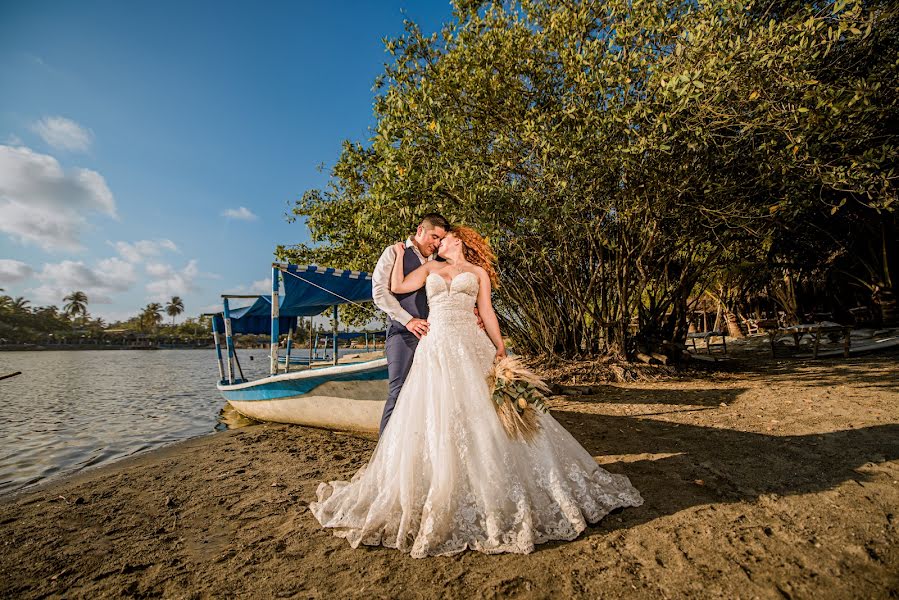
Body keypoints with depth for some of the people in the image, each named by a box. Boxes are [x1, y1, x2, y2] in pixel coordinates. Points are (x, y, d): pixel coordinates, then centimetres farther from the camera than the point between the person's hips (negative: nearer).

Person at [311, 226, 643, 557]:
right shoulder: (430, 267, 18)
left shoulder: (478, 272, 14)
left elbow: (487, 313, 8)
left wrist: (500, 350, -1)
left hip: (471, 346, -1)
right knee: (436, 420, -1)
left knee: (484, 414, -1)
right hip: (436, 347, 1)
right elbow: (397, 286, 6)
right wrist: (400, 253, 18)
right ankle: (438, 498, 14)